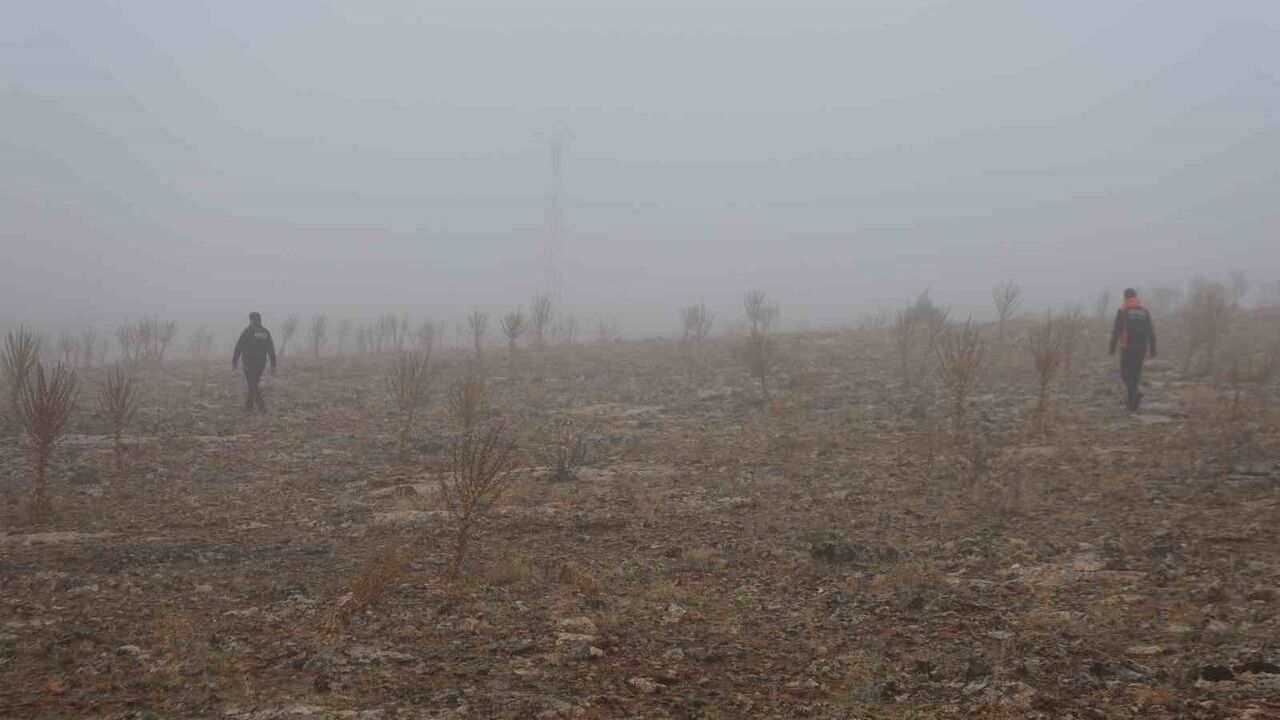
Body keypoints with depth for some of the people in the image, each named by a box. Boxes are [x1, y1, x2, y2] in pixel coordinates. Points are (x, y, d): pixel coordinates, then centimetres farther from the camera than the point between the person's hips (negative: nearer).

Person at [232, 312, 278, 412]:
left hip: (249, 363, -5)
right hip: (261, 364, 5)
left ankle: (262, 405, -17)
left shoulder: (247, 331, -7)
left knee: (253, 386, -3)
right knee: (253, 384, 17)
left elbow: (239, 347, -8)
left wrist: (234, 361, -1)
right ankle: (248, 406, 23)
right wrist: (273, 365, 4)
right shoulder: (265, 333, 7)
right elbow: (271, 349, 3)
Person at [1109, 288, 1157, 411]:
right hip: (1141, 348, 4)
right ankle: (1132, 402, 12)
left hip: (1127, 348, -4)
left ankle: (1135, 393, -23)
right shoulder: (1144, 311, 6)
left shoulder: (1122, 311, -6)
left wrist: (1113, 347, -4)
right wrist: (1152, 348, 9)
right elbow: (1150, 331, 5)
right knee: (1136, 374, 14)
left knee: (1125, 374, 4)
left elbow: (1116, 331, -9)